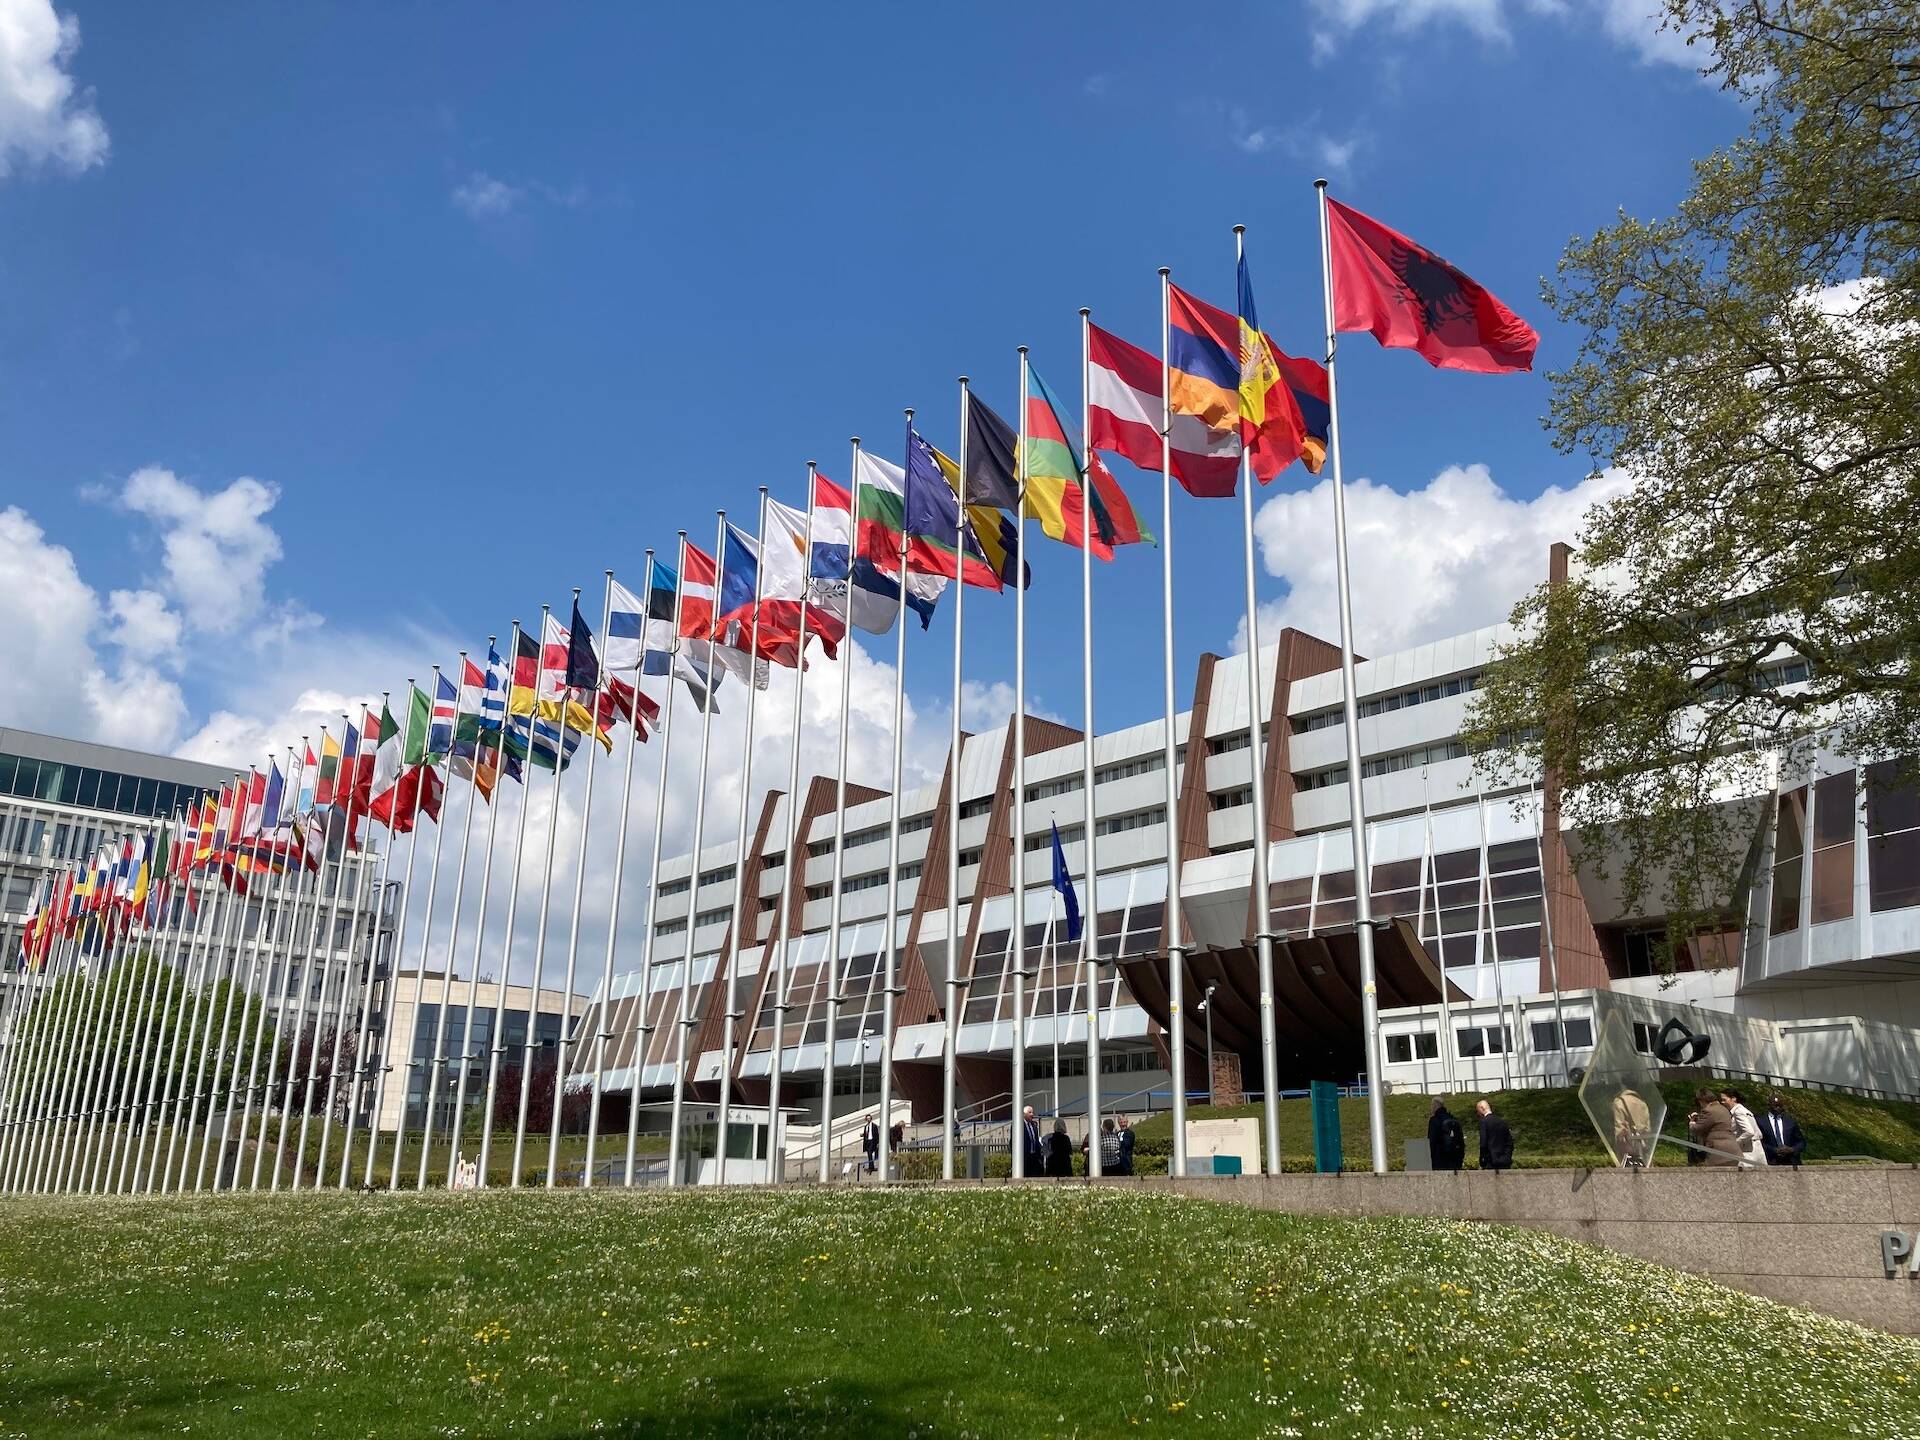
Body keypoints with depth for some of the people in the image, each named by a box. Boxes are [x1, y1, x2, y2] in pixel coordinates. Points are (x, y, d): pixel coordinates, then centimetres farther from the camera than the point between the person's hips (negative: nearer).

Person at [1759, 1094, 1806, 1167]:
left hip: (1791, 1161, 3)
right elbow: (1759, 1143, -1)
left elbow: (1801, 1142, 15)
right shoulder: (1761, 1122, 4)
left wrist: (1792, 1150, -4)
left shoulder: (1791, 1121, 14)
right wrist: (1775, 1150, -13)